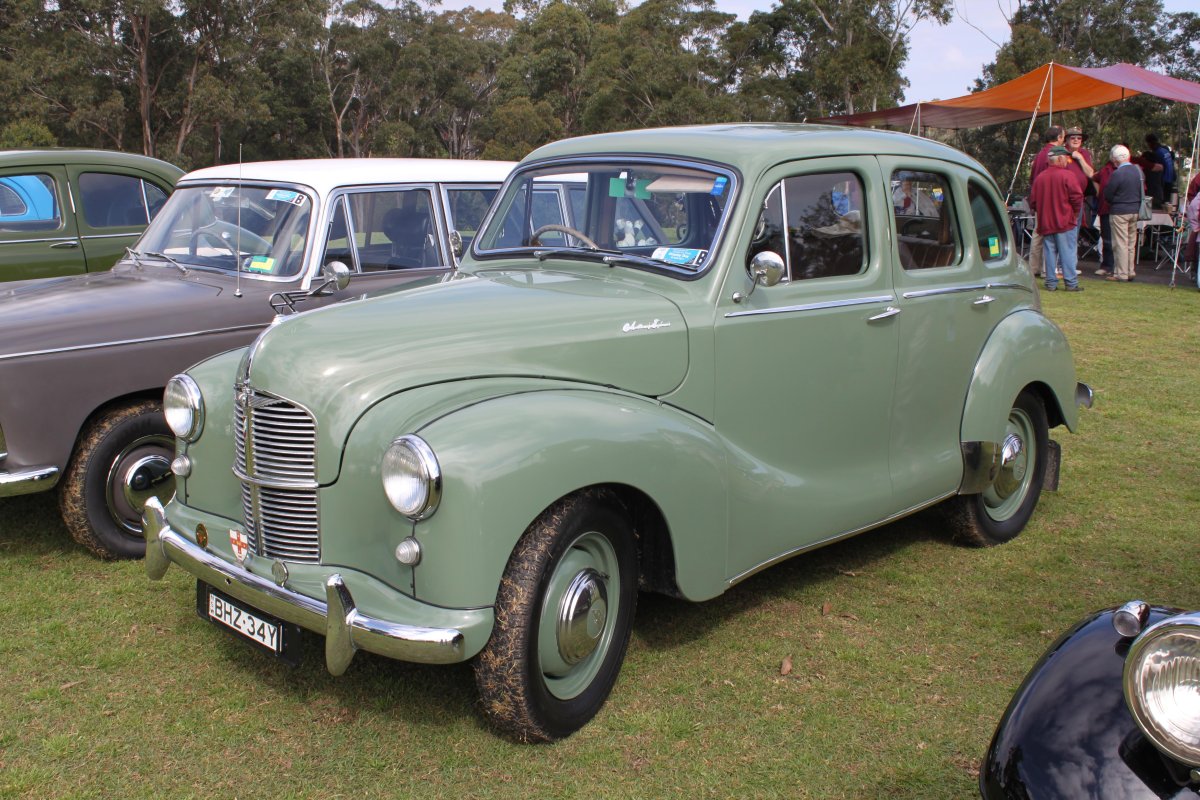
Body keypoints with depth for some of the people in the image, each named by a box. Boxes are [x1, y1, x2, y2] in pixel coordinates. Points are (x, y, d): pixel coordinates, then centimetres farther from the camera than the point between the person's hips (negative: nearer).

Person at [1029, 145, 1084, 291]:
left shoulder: (1040, 177, 5)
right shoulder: (1067, 175, -10)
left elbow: (1033, 202, 8)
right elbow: (1077, 197, -14)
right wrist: (1074, 213, 3)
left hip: (1045, 223, 5)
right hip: (1065, 222, -5)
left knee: (1049, 252, 7)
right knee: (1067, 252, -2)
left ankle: (1051, 283, 8)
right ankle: (1071, 283, -1)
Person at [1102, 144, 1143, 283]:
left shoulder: (1117, 173, -18)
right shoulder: (1138, 170, 3)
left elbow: (1107, 194, -11)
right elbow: (1142, 190, 12)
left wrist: (1113, 202, 8)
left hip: (1119, 212, -7)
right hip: (1135, 210, 7)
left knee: (1120, 244, -2)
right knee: (1131, 243, 14)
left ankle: (1121, 274, 0)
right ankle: (1130, 272, 20)